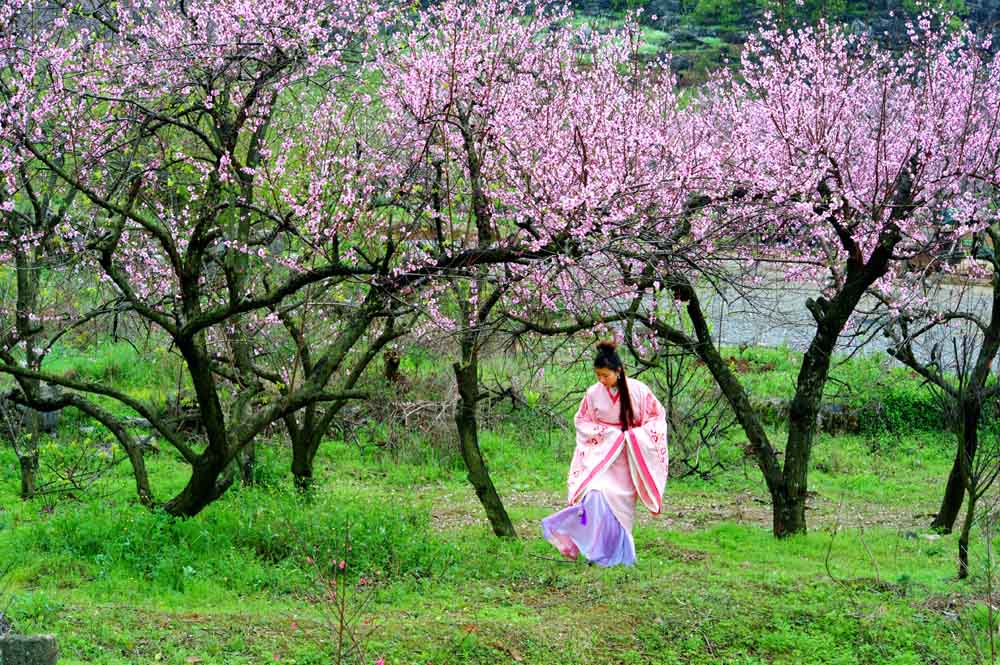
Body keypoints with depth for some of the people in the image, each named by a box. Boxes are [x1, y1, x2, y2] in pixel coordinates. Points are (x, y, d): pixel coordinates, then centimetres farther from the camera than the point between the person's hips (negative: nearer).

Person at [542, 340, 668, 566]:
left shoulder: (638, 391, -8)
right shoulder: (593, 393, -4)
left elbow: (657, 417, 1)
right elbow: (581, 421, 7)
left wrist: (635, 434, -12)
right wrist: (603, 432, -9)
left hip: (629, 455, 0)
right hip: (601, 452, 0)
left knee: (621, 503, 2)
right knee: (597, 494, -21)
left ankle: (618, 554, 15)